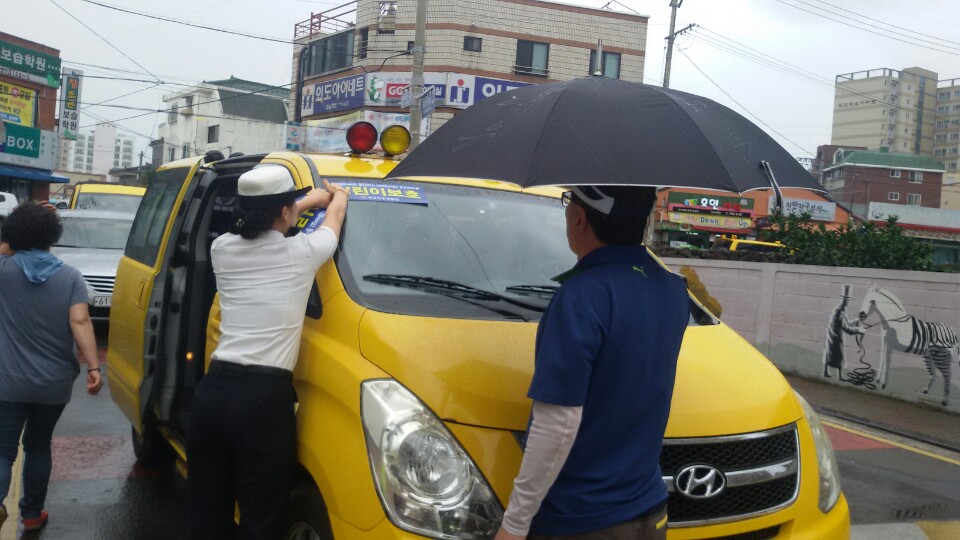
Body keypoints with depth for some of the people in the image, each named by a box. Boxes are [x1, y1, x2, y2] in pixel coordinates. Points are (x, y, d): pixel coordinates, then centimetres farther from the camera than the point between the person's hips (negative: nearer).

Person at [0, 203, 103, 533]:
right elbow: (80, 323, -14)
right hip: (55, 383, 2)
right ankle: (32, 514, 27)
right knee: (38, 446, 20)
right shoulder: (70, 277, -3)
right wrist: (93, 367, -17)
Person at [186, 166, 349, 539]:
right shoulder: (302, 250, -3)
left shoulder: (222, 248, 8)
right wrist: (337, 196, 43)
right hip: (265, 398, -5)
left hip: (213, 389, 5)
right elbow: (335, 216, 20)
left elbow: (257, 226, 32)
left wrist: (308, 201, 42)